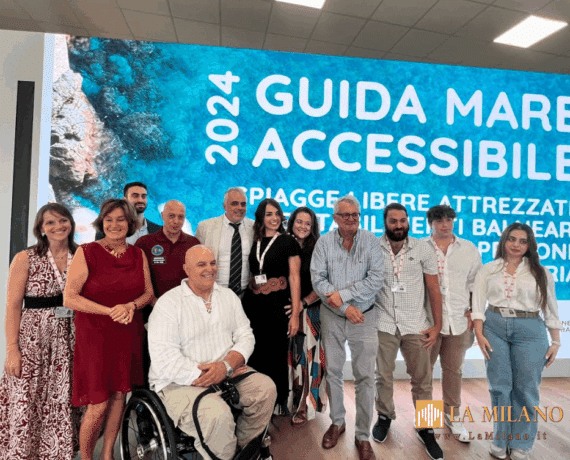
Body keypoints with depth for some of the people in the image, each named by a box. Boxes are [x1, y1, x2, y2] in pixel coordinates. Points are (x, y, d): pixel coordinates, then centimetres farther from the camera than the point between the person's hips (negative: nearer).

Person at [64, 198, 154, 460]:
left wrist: (131, 305, -12)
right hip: (94, 335, -4)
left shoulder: (138, 255, 6)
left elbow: (148, 293, 9)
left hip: (128, 334, 4)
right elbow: (69, 298, -11)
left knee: (119, 395, 12)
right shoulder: (86, 253, -7)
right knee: (99, 405, -1)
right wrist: (110, 310, -18)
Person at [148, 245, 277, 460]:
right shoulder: (168, 304, -8)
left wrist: (226, 366, -15)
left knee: (265, 388, -17)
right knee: (217, 414, -31)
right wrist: (204, 376, -16)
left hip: (228, 373, 6)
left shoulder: (228, 296, 10)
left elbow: (245, 336, 5)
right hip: (180, 382, -5)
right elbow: (164, 361, -16)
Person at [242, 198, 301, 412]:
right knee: (255, 356, 7)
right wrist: (245, 304, 7)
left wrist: (295, 314, -10)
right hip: (253, 304, 4)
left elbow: (294, 278, -4)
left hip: (277, 304, -4)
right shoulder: (254, 243, 11)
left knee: (276, 356, 4)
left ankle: (280, 403, 23)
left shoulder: (288, 242, 0)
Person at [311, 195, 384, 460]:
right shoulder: (324, 243, -2)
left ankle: (363, 435, 19)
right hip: (332, 316, 1)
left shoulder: (370, 241, -4)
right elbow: (318, 279, -9)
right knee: (333, 372, 13)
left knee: (365, 376, 2)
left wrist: (343, 294, -18)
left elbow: (376, 279, -12)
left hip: (364, 317, -1)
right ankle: (337, 422, 35)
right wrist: (345, 308, -14)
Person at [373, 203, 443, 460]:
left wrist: (437, 326, 1)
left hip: (416, 326, 0)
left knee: (422, 379, 6)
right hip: (383, 325, 0)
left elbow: (434, 290, 3)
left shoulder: (422, 250, 1)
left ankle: (425, 429, 25)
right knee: (383, 376, 12)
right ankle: (384, 417, 35)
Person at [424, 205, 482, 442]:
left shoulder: (469, 250, 8)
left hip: (458, 321, 2)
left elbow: (475, 284, 12)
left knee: (453, 369, 12)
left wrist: (472, 313, 4)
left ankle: (452, 416, 29)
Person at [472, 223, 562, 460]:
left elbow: (551, 309, 8)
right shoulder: (488, 270, 6)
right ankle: (500, 440, 22)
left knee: (526, 388, 4)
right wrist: (479, 334, -7)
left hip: (530, 330, 0)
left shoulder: (540, 273, 7)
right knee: (499, 385, 6)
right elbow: (478, 305, 2)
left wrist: (556, 341, 4)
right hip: (494, 327, 0)